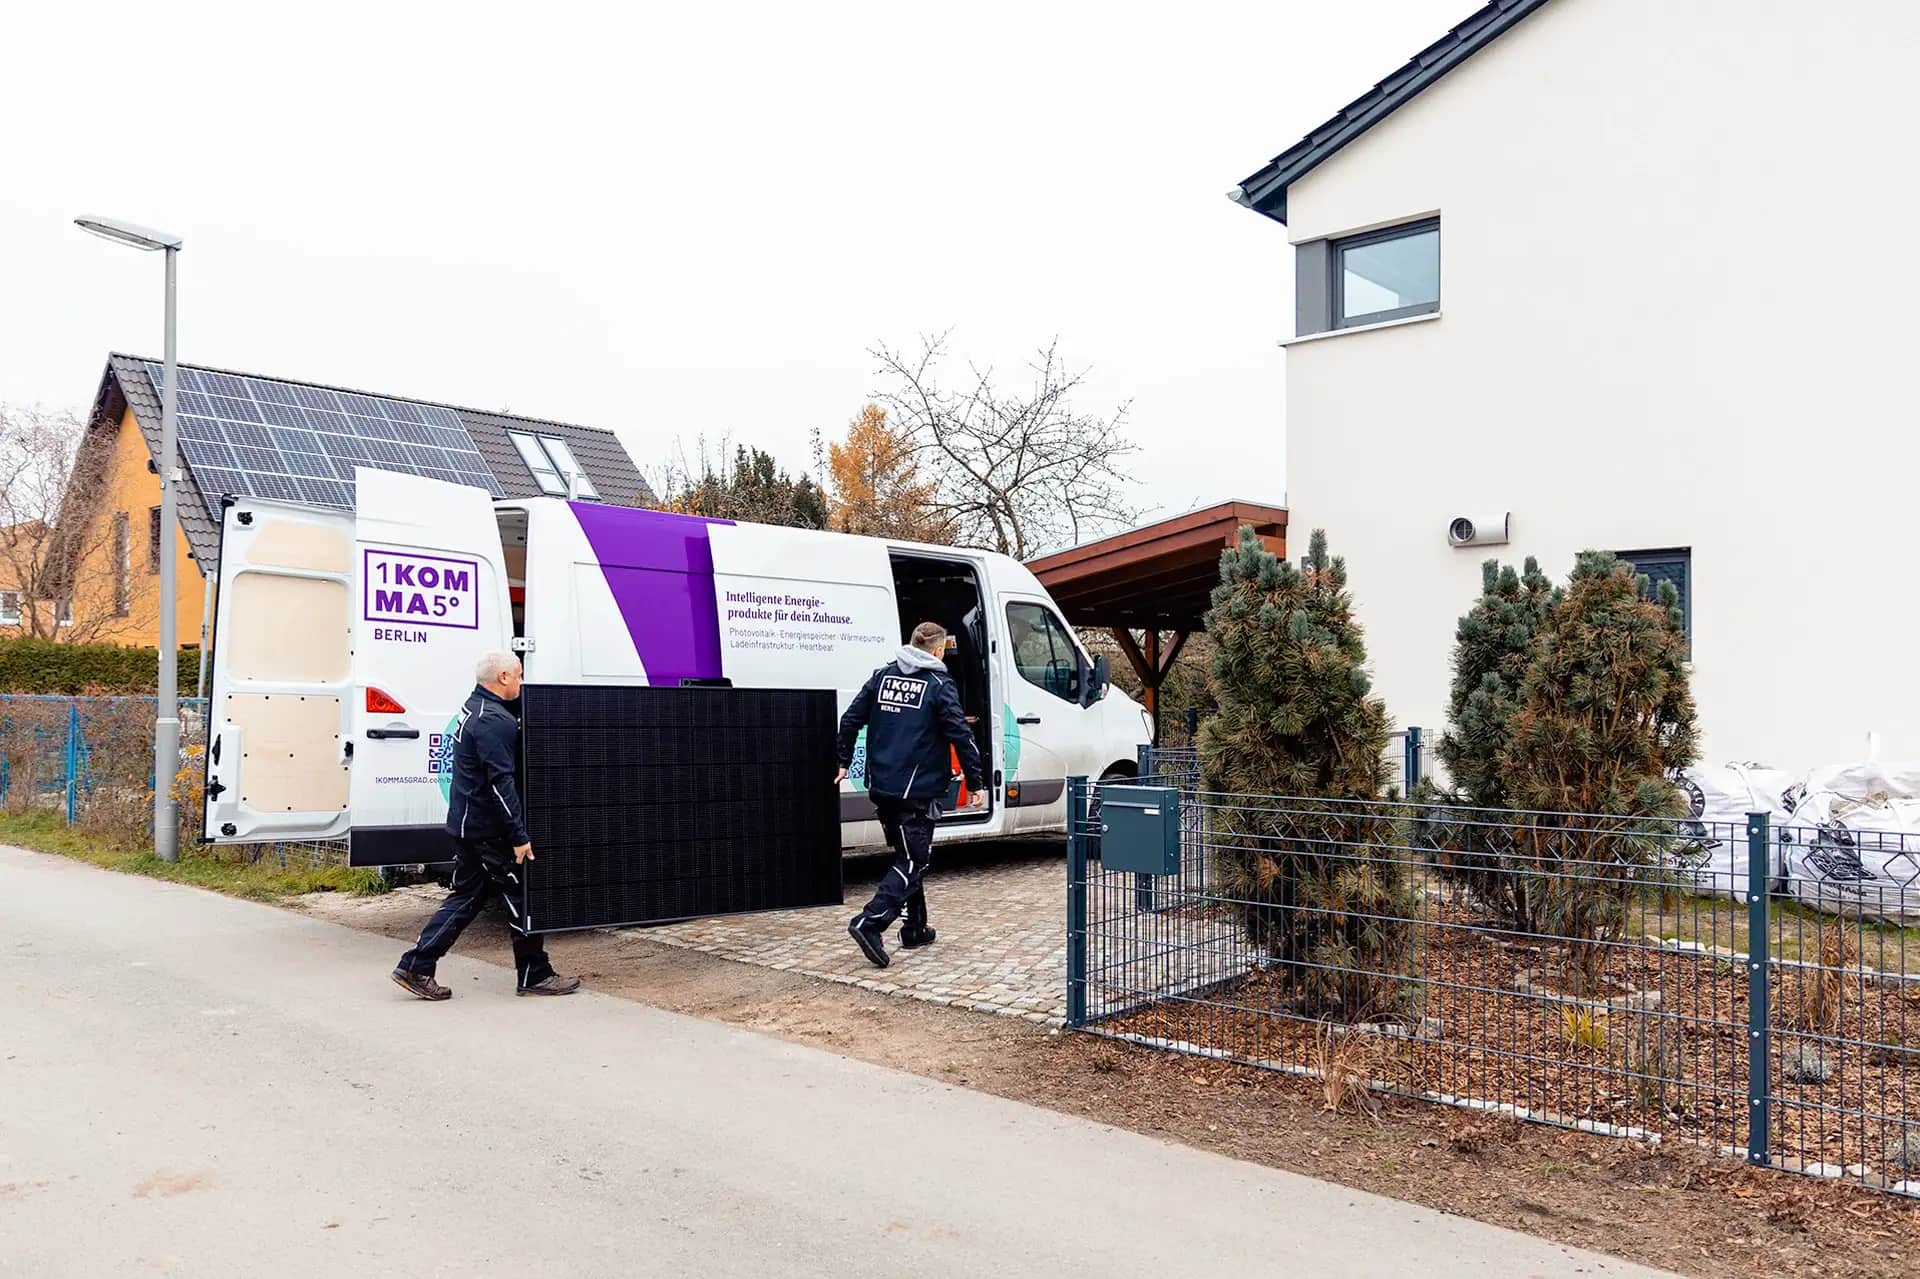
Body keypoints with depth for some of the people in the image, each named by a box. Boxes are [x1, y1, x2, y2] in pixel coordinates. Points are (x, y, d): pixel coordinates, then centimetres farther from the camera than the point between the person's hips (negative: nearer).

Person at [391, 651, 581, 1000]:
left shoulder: (473, 708, 14)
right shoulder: (494, 721, -19)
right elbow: (500, 782, -23)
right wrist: (519, 836, -22)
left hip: (469, 825, 10)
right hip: (487, 830, -10)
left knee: (465, 899, 14)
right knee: (520, 899, 0)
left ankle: (416, 968, 15)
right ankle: (535, 976, 9)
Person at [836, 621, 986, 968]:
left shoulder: (883, 676, 9)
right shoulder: (939, 685, -8)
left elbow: (850, 720, 10)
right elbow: (961, 736, -11)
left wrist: (844, 762, 20)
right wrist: (976, 783, -5)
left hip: (882, 786, 6)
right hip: (918, 789, -6)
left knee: (907, 856, 18)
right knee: (913, 861, -2)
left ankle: (915, 929, 24)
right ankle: (869, 923, -18)